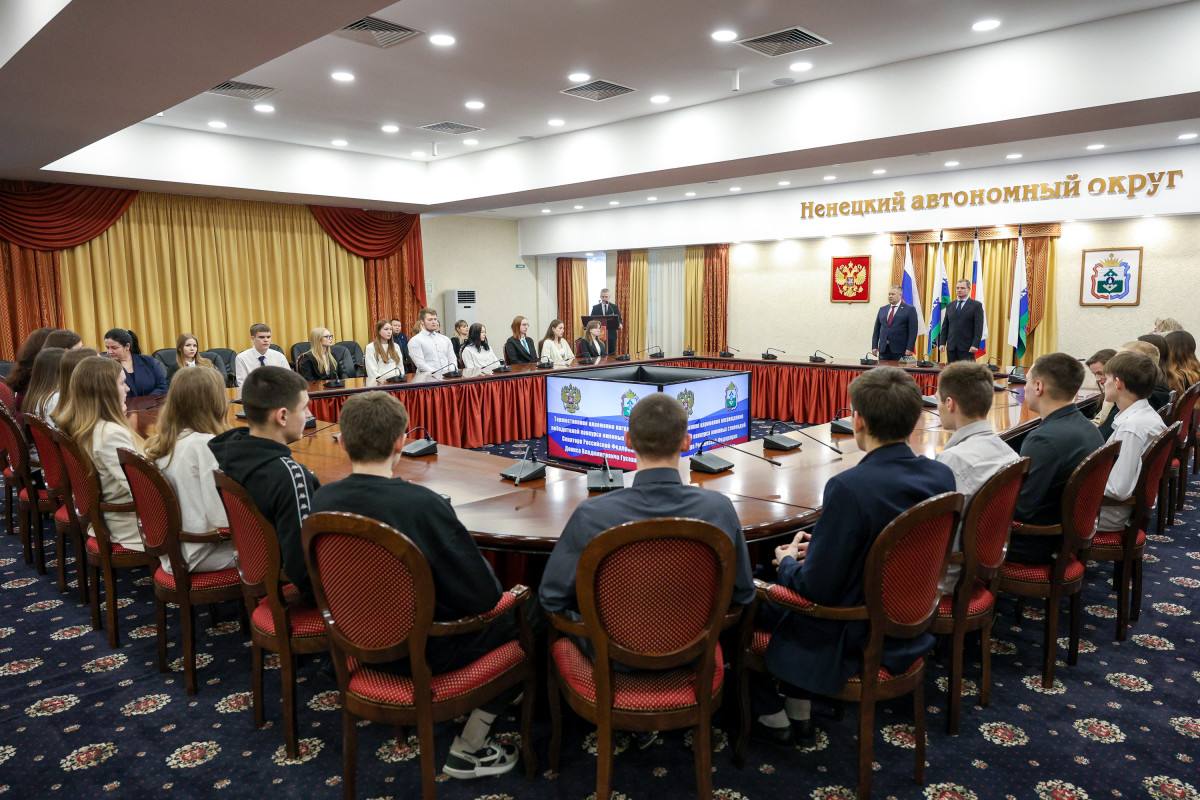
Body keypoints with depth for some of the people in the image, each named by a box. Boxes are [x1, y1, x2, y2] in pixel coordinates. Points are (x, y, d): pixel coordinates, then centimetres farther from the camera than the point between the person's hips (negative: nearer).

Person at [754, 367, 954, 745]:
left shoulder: (849, 487, -31)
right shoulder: (941, 476, -8)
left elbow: (815, 589, -25)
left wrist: (789, 561, -3)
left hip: (854, 641, -7)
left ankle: (770, 712, 29)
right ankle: (800, 707, 31)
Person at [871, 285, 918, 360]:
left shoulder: (909, 310, 1)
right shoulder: (882, 310, 15)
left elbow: (912, 331, -5)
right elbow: (877, 329, 14)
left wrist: (909, 348, -13)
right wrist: (874, 346, 5)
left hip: (900, 351, -4)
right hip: (883, 349, 4)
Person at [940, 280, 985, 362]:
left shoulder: (976, 305, 1)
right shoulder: (950, 305, 15)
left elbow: (978, 327, -5)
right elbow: (945, 326, 14)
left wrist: (975, 345, -14)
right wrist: (943, 342, 5)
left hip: (967, 347, -4)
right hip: (951, 346, 4)